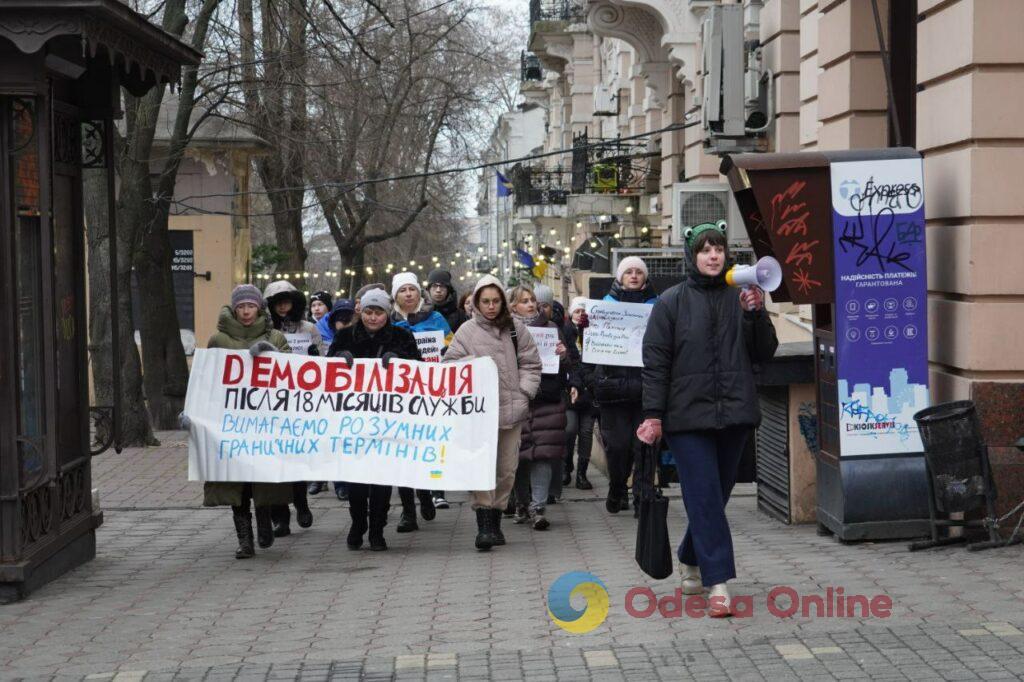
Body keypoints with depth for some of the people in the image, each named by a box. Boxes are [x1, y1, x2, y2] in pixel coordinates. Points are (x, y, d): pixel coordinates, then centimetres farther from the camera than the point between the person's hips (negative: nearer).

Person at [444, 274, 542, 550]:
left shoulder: (515, 328, 8)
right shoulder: (467, 331, 1)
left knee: (506, 468, 8)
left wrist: (525, 392, 2)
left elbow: (530, 363, 12)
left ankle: (495, 520, 22)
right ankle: (484, 525, -11)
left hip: (512, 409, 3)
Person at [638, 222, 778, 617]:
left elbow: (765, 353, 8)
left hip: (734, 414, 3)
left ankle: (690, 561, 33)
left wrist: (756, 314, -8)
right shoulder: (672, 302, 1)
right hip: (688, 414, -3)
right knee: (705, 497, -9)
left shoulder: (740, 299, 8)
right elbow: (655, 361, -1)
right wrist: (653, 414, -8)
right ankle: (718, 582, -10)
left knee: (714, 495, 12)